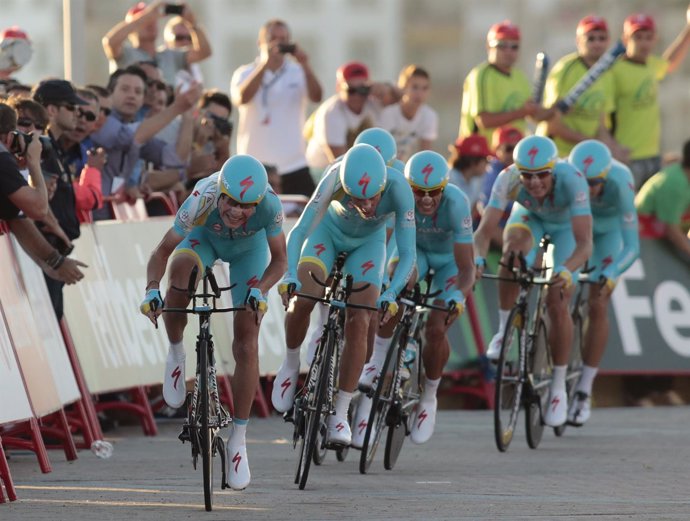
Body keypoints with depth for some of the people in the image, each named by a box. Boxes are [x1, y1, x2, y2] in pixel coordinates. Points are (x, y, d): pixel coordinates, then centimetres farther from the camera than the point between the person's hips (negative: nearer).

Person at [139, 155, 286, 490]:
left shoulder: (269, 204, -38)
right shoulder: (202, 201, -40)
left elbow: (279, 260, -26)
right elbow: (161, 252, -31)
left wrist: (259, 290, -44)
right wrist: (152, 289, -49)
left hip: (249, 248, 1)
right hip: (205, 238, -1)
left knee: (246, 343, -7)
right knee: (180, 268, -38)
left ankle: (238, 440, 6)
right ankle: (176, 354, -14)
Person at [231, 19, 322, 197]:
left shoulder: (298, 73, 6)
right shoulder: (245, 74, 2)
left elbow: (316, 97, -11)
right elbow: (241, 99, -19)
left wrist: (304, 65, -23)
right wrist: (265, 65, -23)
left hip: (293, 164, 1)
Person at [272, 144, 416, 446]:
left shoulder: (398, 188, -37)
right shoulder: (336, 180, -38)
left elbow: (407, 254, -35)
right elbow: (299, 232, -39)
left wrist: (391, 294, -51)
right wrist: (289, 275, -55)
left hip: (368, 243, 0)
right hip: (329, 231, 0)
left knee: (359, 324, -13)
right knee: (302, 299, -24)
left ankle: (340, 414, -4)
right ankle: (290, 364, 4)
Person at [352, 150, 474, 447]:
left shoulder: (455, 203, -36)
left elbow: (466, 267, -37)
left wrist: (458, 297, -56)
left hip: (449, 257, -1)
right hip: (415, 247, 1)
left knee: (436, 330, -16)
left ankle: (429, 398, 11)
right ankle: (378, 359, -19)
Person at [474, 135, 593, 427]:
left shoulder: (572, 180, -41)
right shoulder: (509, 179, -36)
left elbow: (584, 243, -46)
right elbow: (484, 230, -38)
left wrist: (565, 270, -64)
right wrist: (478, 259, -58)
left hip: (566, 225, -1)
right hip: (529, 216, 1)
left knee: (558, 305, -13)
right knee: (514, 243, -35)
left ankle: (559, 387, 6)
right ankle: (505, 329, -18)